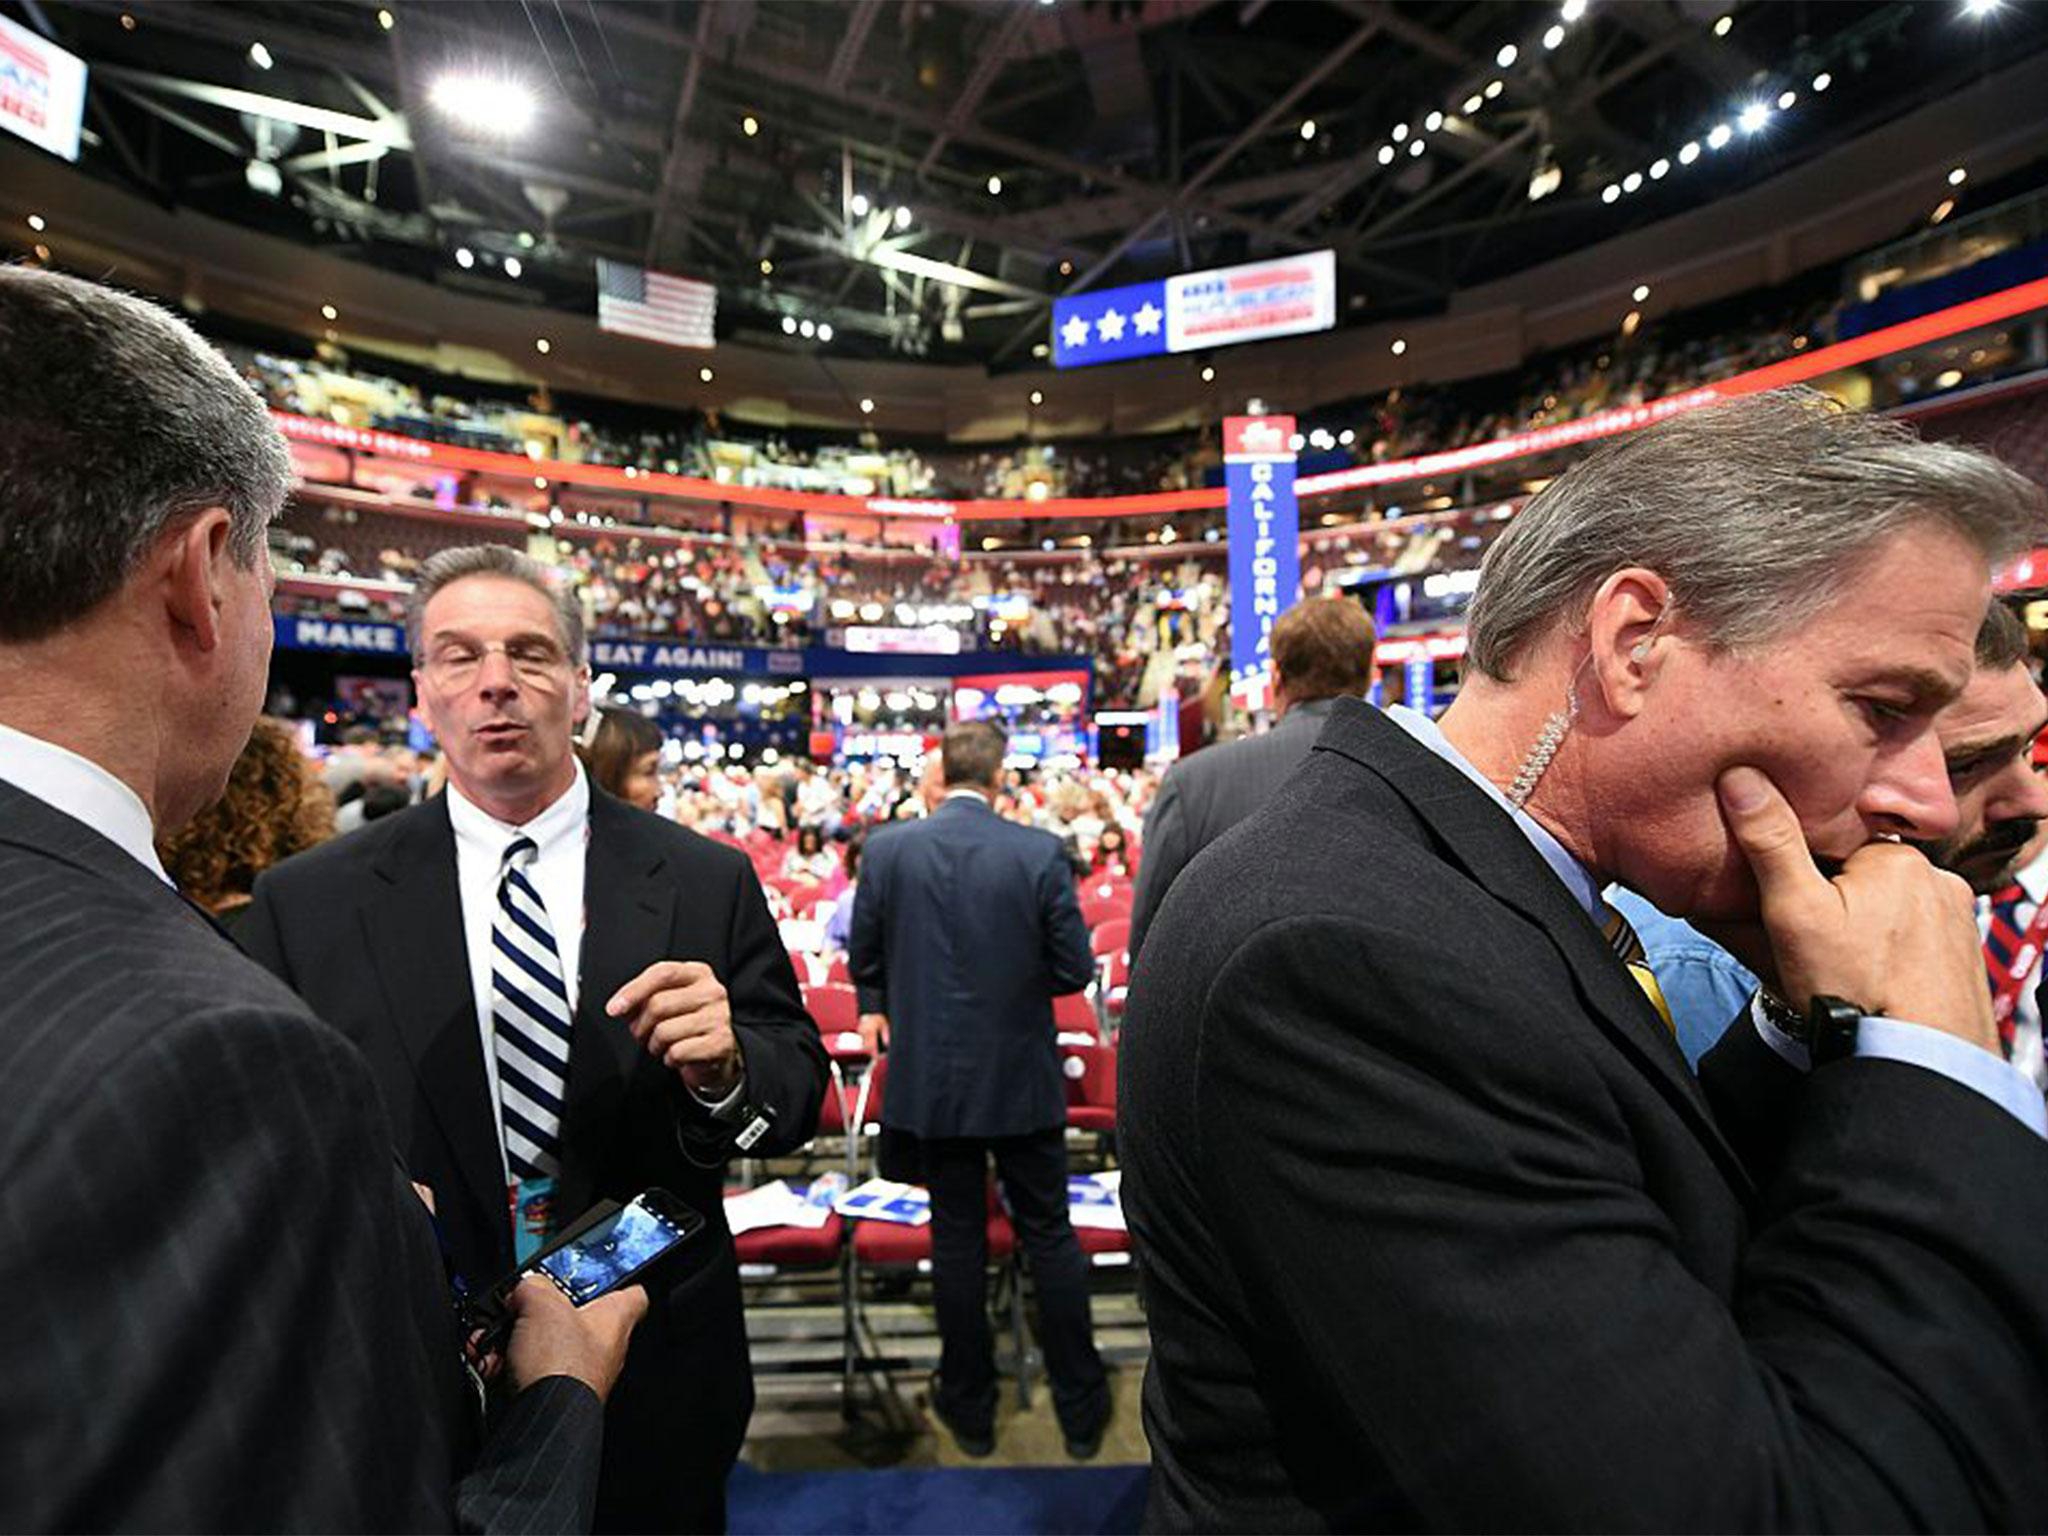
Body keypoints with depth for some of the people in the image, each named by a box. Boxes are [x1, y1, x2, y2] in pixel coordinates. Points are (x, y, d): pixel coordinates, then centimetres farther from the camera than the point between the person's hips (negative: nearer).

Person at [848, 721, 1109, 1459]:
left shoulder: (886, 849, -9)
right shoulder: (1040, 853, -14)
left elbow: (864, 958, 2)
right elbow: (1074, 969, -10)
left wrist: (877, 1006, 22)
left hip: (931, 1076, 1)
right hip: (1022, 1075, -1)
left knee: (957, 1238, 15)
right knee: (1049, 1234, 14)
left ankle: (969, 1409, 32)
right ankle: (1081, 1409, 29)